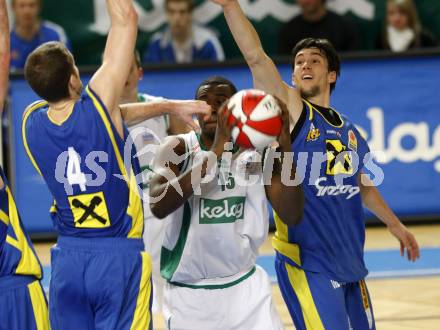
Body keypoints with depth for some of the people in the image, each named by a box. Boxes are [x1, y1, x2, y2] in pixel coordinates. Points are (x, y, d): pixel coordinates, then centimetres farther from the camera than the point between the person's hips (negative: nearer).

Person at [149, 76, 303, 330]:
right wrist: (215, 153, -34)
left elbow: (292, 216, -14)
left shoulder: (258, 153, -2)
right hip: (188, 293, -1)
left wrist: (285, 145, -25)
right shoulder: (179, 149, -8)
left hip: (245, 287, 1)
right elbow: (158, 206, -27)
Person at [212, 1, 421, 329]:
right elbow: (256, 57, -19)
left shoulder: (350, 132, 12)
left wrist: (395, 225, 39)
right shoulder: (292, 110, -4)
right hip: (306, 262, -7)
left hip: (350, 262, 7)